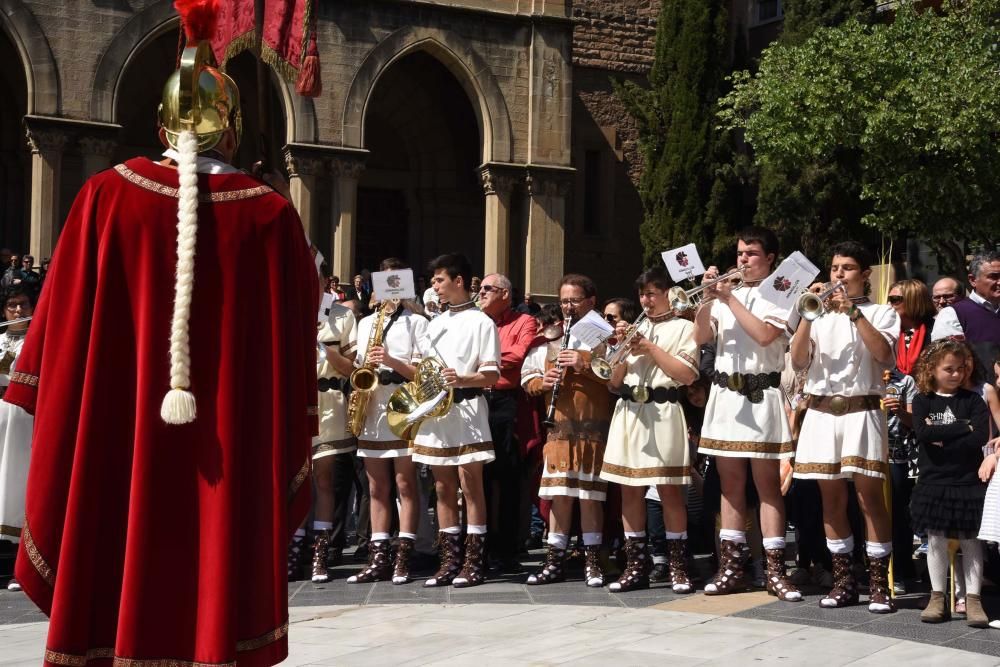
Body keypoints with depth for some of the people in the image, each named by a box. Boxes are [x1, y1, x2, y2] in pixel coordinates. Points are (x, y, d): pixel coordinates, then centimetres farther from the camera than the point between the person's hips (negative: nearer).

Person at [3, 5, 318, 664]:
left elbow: (63, 324, 1)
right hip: (234, 442, 0)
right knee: (218, 572, 6)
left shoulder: (108, 197, -2)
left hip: (118, 437, 1)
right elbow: (298, 339, 1)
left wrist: (63, 425, 12)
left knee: (116, 576, 10)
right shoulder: (270, 215, -3)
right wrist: (288, 452, 11)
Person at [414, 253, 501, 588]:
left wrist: (462, 379, -26)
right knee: (443, 488, 7)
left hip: (466, 408, -7)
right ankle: (449, 561, 11)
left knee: (470, 486, -4)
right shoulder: (435, 324, 18)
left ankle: (474, 563, -1)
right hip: (434, 410, 7)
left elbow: (491, 376, -9)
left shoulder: (481, 322, -3)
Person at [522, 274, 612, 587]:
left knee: (590, 495, 0)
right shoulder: (550, 337, 15)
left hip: (594, 428, -3)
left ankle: (593, 561, 9)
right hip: (559, 428, 3)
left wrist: (585, 364, -18)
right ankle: (555, 561, 12)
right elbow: (527, 376, 17)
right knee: (558, 494, 5)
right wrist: (542, 382, -5)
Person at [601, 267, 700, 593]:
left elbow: (687, 374, -9)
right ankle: (636, 566, 10)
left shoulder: (682, 327, 5)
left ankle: (678, 567, 2)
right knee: (630, 490, 4)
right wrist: (622, 347, -1)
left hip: (662, 413, -5)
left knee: (669, 490, -5)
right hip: (629, 413, 5)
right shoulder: (634, 329, 18)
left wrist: (650, 349, -9)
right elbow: (614, 382, 14)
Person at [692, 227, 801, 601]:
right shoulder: (725, 294, 14)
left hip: (761, 397, -5)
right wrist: (708, 298, -7)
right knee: (730, 484, 7)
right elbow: (701, 338, 5)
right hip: (725, 395, 5)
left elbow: (765, 334, -17)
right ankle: (732, 566, 11)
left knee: (767, 484, -4)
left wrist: (729, 298, -12)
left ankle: (775, 570, -2)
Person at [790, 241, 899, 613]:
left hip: (861, 411, -3)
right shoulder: (820, 315, 14)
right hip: (821, 412, 3)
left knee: (869, 497, -9)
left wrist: (854, 312, -15)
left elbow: (884, 355, -13)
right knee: (831, 499, 6)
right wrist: (807, 316, -8)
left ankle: (879, 584, -4)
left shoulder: (880, 313, 6)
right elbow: (798, 362, 3)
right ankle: (843, 580, 13)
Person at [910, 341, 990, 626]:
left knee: (970, 539, 3)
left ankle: (973, 600, 8)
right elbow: (922, 432, -14)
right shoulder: (923, 401, 4)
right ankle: (937, 598, 12)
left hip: (969, 482, -1)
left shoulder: (972, 400, 1)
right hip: (933, 482, 1)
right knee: (936, 539, 4)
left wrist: (941, 439, -15)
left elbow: (981, 436, -13)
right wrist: (963, 427, -15)